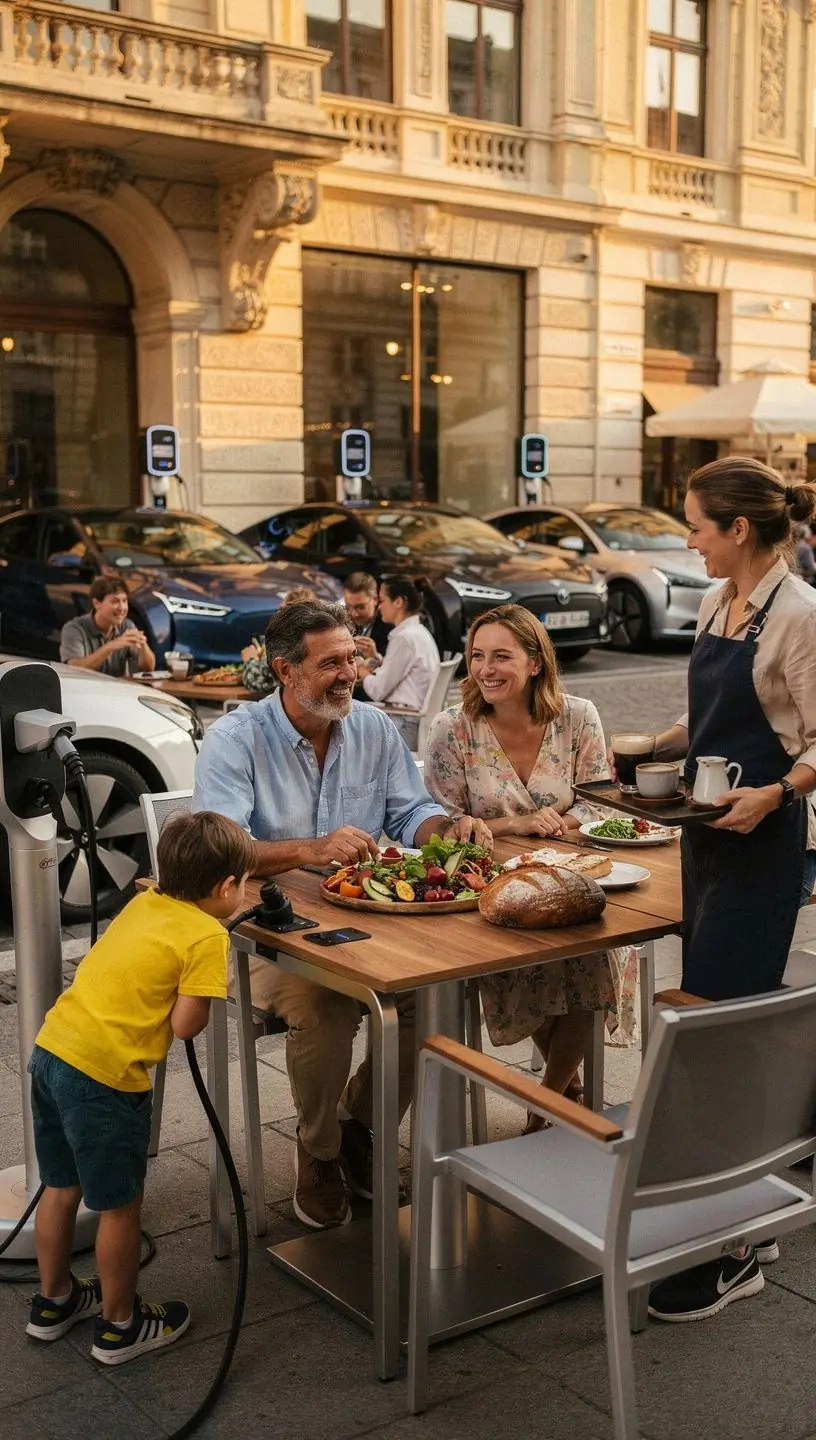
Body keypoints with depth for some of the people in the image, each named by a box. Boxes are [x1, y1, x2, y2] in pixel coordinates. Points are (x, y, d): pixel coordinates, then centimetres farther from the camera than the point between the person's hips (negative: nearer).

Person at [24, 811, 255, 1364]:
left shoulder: (144, 902, 11)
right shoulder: (207, 936, -10)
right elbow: (185, 1025, -12)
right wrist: (207, 992, 5)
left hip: (50, 1049, 8)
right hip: (104, 1074, -8)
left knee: (62, 1188, 25)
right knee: (120, 1206, 11)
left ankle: (54, 1300, 42)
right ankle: (119, 1326, 27)